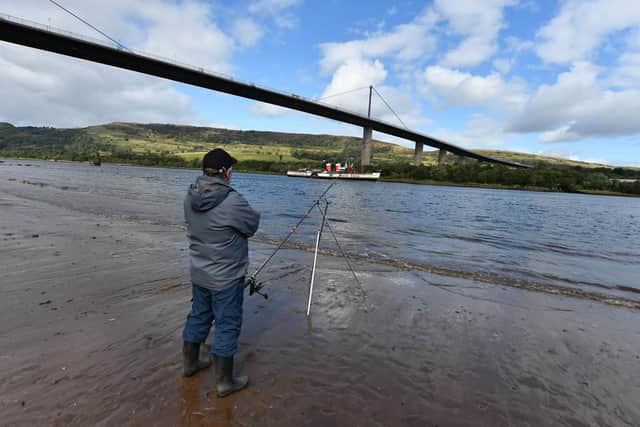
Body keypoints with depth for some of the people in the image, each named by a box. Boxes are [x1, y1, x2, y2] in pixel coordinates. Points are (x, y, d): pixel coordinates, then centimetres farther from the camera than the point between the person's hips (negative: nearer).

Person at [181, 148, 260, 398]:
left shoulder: (190, 197, -4)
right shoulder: (231, 201, -27)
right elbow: (253, 225, -13)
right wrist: (251, 214, 6)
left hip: (199, 273, 7)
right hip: (226, 277, -7)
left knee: (198, 316, 24)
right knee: (227, 325, 8)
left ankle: (190, 363, 44)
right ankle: (224, 382, 22)